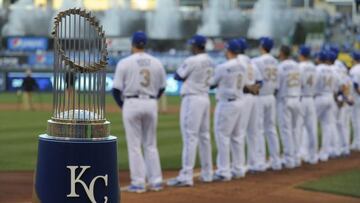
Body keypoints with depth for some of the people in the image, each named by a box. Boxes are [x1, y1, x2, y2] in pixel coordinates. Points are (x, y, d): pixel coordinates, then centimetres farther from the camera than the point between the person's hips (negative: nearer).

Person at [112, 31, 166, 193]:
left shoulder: (125, 63, -7)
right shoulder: (157, 63, 4)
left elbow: (116, 89, -7)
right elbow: (161, 88, 11)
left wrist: (122, 105, 9)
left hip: (132, 104, -3)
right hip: (151, 104, 3)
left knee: (134, 145, 2)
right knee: (150, 144, 13)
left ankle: (138, 183, 0)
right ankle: (155, 181, 12)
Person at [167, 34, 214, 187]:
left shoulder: (191, 61, -15)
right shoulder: (210, 62, 10)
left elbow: (177, 76, -6)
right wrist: (187, 77, 4)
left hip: (192, 99, -8)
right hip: (205, 98, 8)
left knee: (190, 137, -10)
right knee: (204, 136, 14)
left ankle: (186, 176, -12)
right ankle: (207, 173, 20)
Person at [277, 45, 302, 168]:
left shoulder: (281, 67, -12)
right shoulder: (297, 66, 7)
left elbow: (276, 86, -11)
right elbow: (300, 83, 9)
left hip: (285, 100, -6)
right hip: (297, 99, 6)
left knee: (286, 130, -2)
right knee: (295, 129, 13)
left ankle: (289, 160, -2)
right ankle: (296, 158, 15)